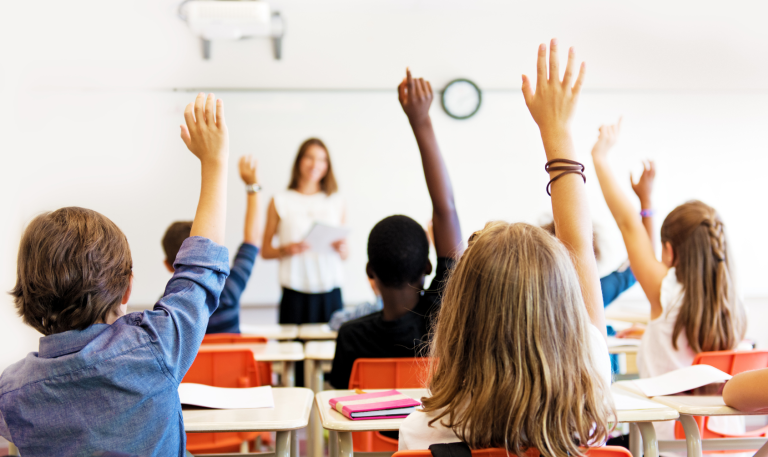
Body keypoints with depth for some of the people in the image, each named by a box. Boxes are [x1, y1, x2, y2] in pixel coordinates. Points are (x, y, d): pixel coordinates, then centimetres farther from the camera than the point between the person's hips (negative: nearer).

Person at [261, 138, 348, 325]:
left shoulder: (336, 203, 14)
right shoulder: (280, 202, 7)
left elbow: (345, 255, 15)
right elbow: (265, 251, 6)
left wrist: (342, 249, -6)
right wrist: (285, 250, -12)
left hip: (330, 292, 2)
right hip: (295, 293, -2)